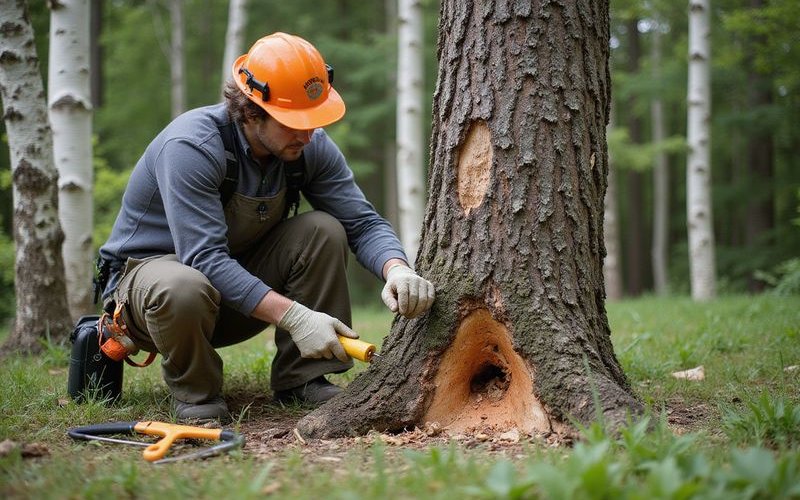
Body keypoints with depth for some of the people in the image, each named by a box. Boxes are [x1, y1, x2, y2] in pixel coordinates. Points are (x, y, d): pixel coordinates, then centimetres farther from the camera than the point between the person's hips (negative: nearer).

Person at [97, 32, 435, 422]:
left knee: (323, 230, -18)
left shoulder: (309, 144, -12)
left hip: (238, 273, 5)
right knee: (184, 289, -42)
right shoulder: (191, 146, -30)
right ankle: (194, 391, -11)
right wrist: (292, 315, -43)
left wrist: (397, 270, -35)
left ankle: (302, 378, -10)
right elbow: (205, 258, -36)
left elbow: (363, 223, -12)